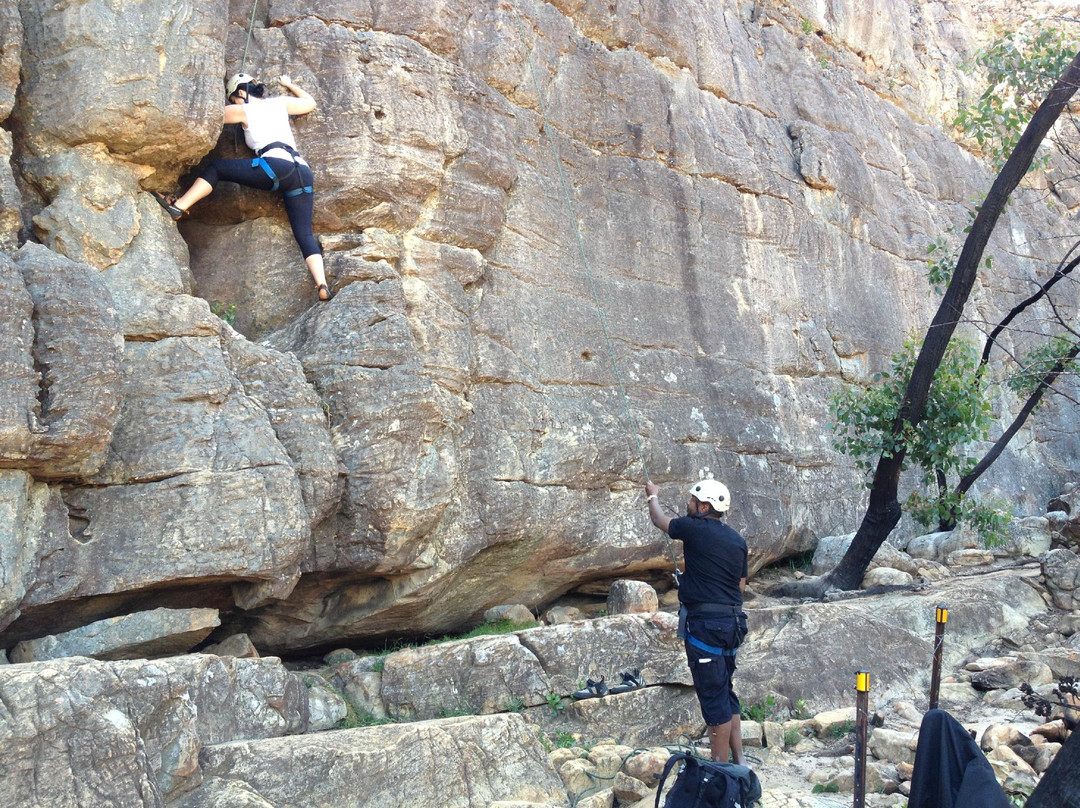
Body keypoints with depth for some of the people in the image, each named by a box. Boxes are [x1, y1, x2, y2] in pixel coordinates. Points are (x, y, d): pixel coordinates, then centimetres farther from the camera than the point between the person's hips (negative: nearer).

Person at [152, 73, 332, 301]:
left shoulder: (242, 111, 14)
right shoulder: (280, 103, 27)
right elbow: (310, 103, 42)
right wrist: (289, 85, 56)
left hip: (276, 165, -6)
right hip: (303, 172, 6)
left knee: (216, 168, 8)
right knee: (305, 234, 0)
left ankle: (179, 206, -2)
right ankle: (322, 285, -19)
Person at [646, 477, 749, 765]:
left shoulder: (695, 529, -9)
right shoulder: (738, 541, 11)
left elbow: (659, 520, 11)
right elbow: (741, 585, 17)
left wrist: (653, 496, 31)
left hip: (704, 622, -8)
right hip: (732, 620, 8)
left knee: (714, 695, -3)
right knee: (726, 692, 17)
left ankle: (720, 766, 2)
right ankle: (738, 760, 21)